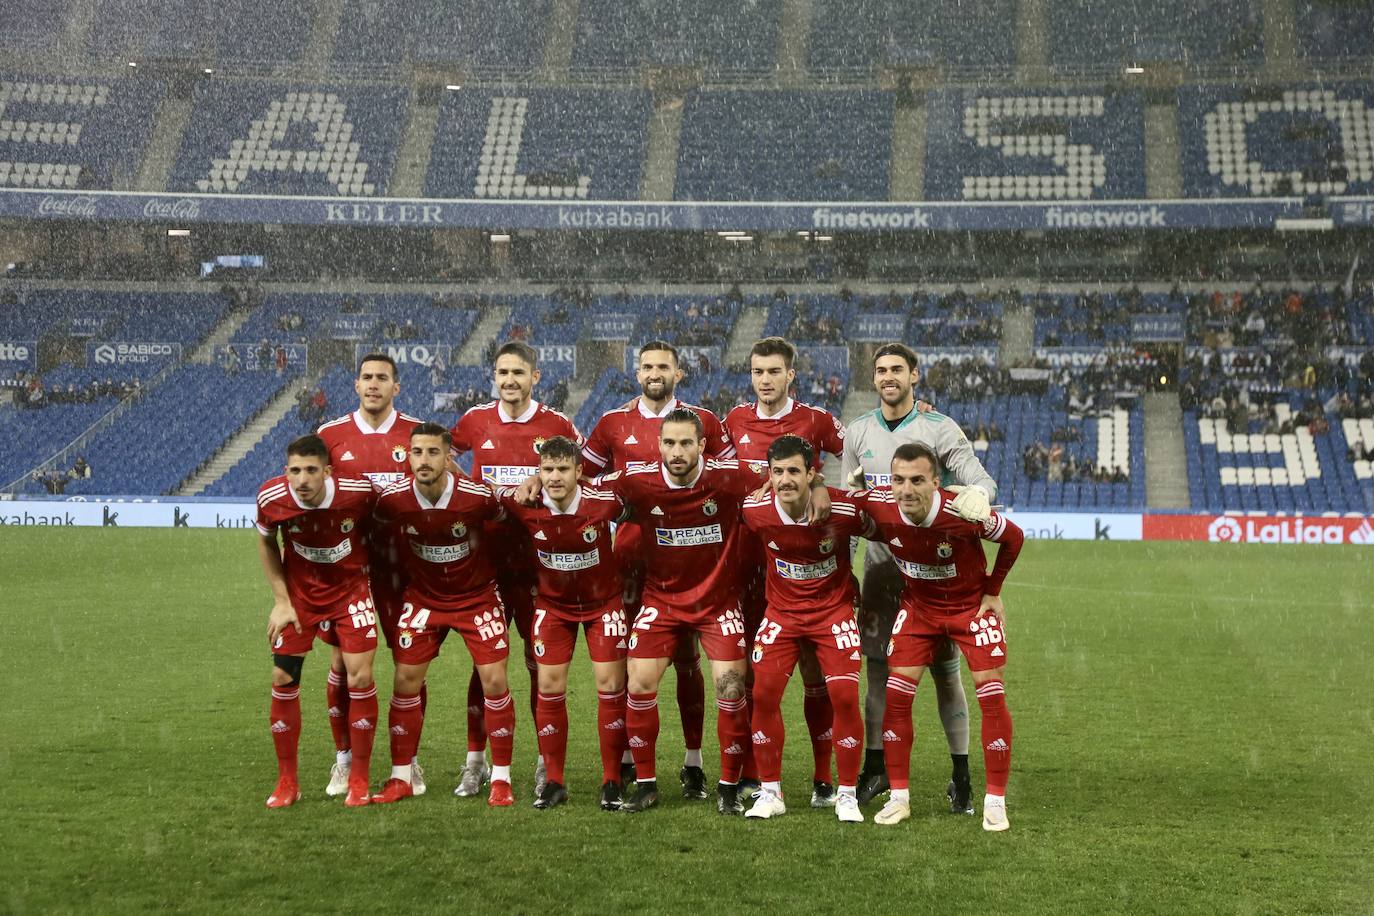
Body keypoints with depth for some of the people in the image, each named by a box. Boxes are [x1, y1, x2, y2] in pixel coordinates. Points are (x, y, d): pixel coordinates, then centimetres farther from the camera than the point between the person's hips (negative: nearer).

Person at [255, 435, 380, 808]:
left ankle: (359, 781, 6)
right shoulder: (271, 497, -21)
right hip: (298, 592, 2)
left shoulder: (359, 492, -26)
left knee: (360, 678, -10)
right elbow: (266, 542, 0)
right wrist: (281, 601, -5)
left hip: (350, 590, -1)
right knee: (283, 680, -2)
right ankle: (287, 782, 14)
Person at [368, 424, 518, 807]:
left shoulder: (478, 496, -24)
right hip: (422, 597, 2)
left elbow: (503, 524, -2)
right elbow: (384, 538, 4)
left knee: (494, 680, -7)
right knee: (406, 680, -1)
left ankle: (501, 779, 5)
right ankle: (401, 777, 13)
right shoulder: (392, 499, -18)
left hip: (477, 596, -2)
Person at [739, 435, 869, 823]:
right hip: (781, 611, 2)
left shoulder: (844, 509, -22)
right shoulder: (755, 511, -16)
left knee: (844, 696, -11)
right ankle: (770, 792, 7)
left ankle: (847, 795, 3)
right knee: (764, 693, -7)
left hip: (834, 609, -2)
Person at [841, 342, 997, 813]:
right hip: (881, 561, 3)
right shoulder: (856, 433, 9)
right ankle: (875, 766, 15)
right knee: (879, 668, 5)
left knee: (945, 669, -1)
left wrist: (978, 493, -33)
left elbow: (982, 479, -12)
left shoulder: (939, 429, -2)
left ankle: (961, 775, 5)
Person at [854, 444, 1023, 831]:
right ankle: (899, 797, 6)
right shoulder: (878, 507, -24)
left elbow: (1013, 537, -11)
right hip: (918, 606, 2)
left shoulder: (963, 513, -32)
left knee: (991, 695, -8)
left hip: (971, 604, -2)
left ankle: (995, 802, 2)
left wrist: (992, 591, -5)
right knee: (896, 694, -5)